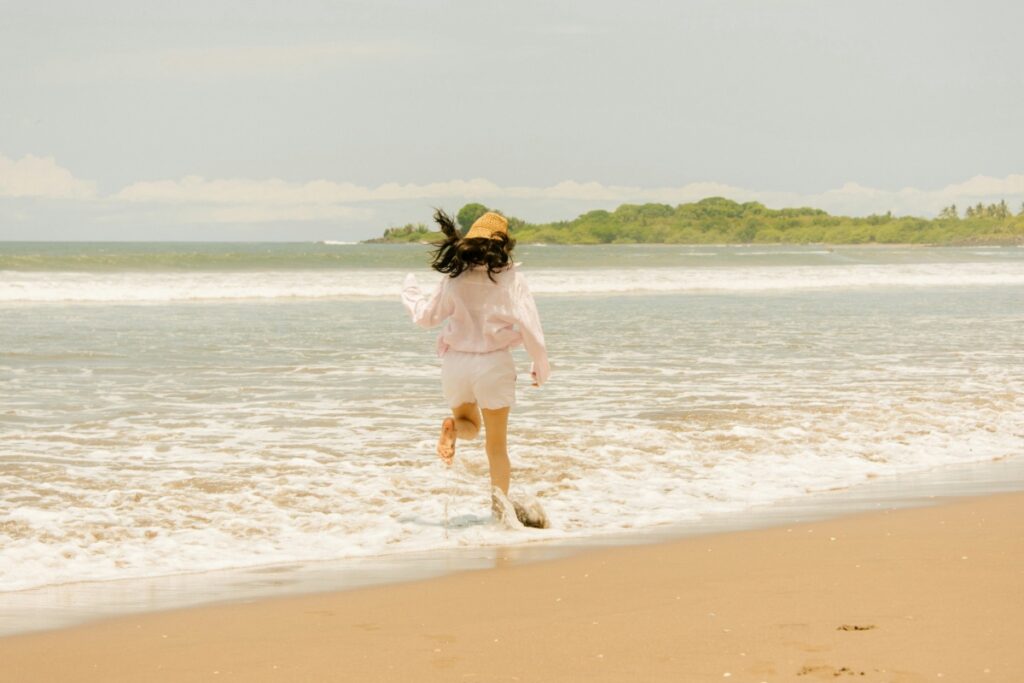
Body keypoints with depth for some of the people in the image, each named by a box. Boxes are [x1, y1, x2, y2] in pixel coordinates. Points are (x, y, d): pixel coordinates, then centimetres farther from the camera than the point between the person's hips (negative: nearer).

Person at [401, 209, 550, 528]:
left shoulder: (455, 279, 0)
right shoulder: (510, 277, -8)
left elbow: (426, 315, 13)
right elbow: (528, 324, -11)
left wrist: (410, 291, 33)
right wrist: (540, 365, 0)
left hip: (456, 361, 2)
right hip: (494, 362, -2)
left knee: (469, 424, 25)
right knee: (496, 443, 9)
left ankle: (452, 426, -10)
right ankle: (501, 502, 2)